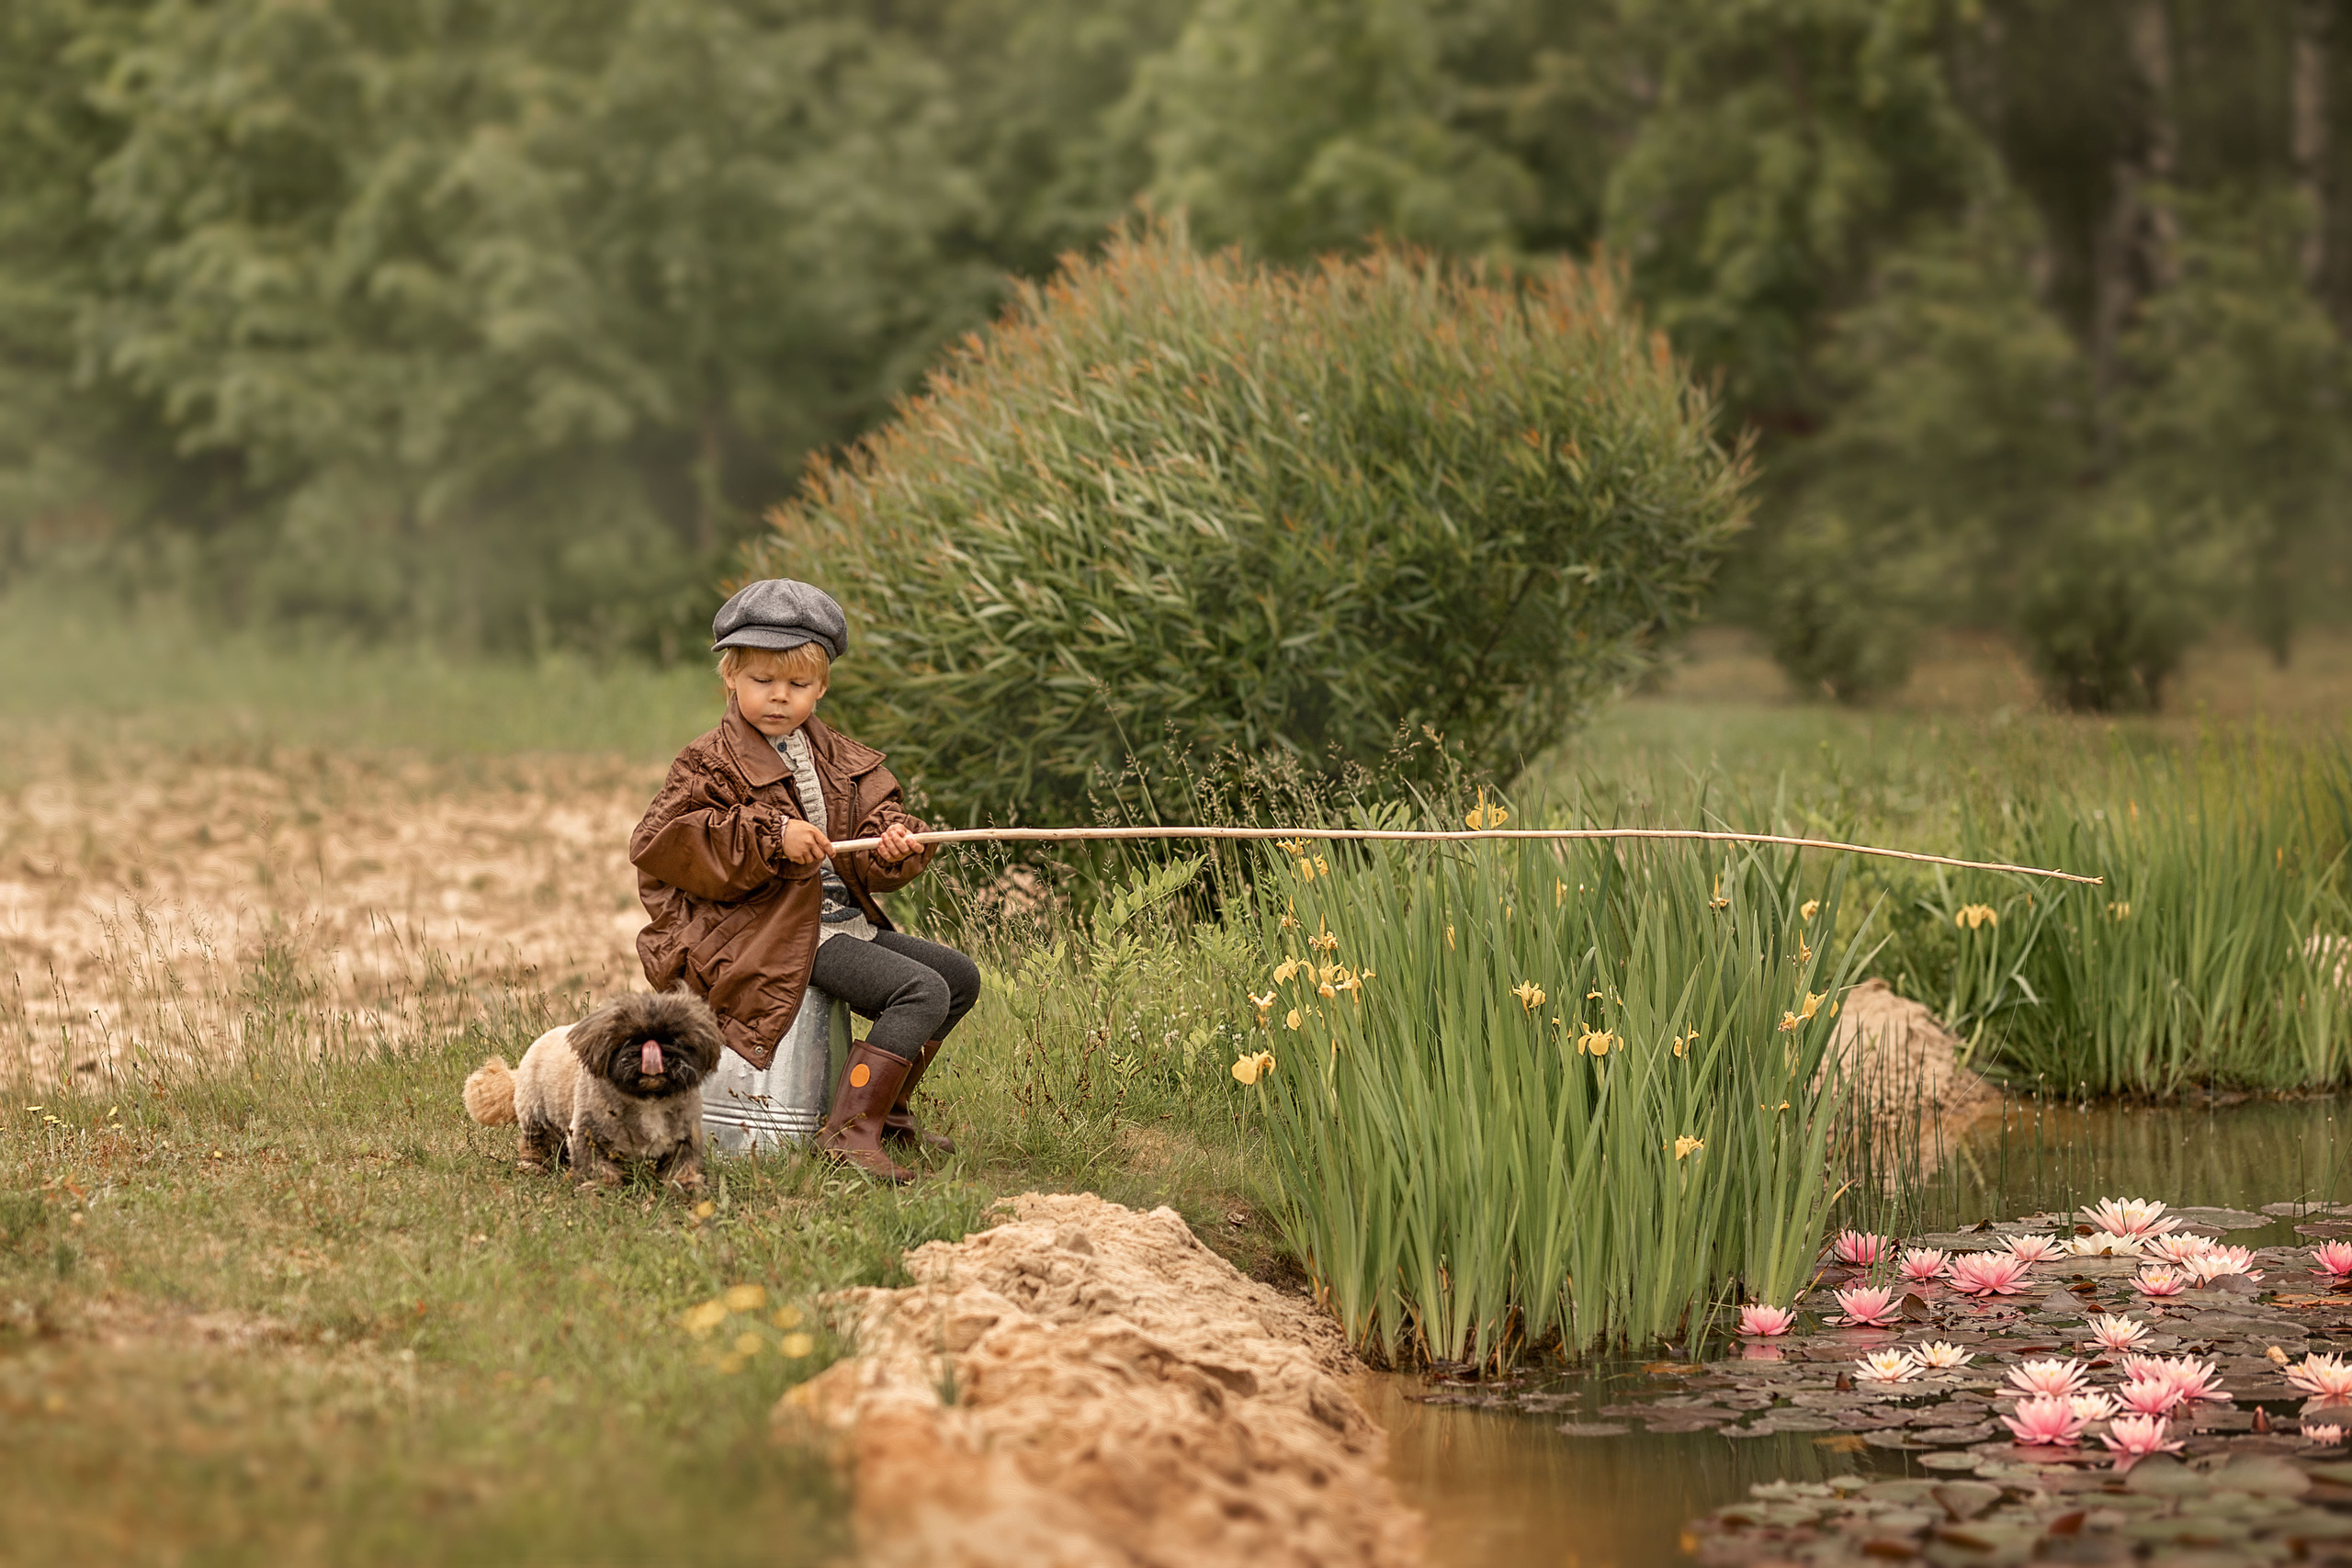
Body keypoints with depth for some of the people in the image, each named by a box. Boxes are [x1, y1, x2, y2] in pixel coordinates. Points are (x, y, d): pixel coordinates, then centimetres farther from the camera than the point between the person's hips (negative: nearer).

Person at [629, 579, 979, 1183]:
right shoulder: (712, 763, -7)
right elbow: (659, 843, -19)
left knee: (960, 975, 11)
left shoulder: (842, 760, 15)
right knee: (922, 991, -23)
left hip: (847, 919, 9)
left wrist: (894, 846, -15)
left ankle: (887, 1109, 18)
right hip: (777, 937, -9)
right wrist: (772, 836, -23)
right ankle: (849, 1130, -29)